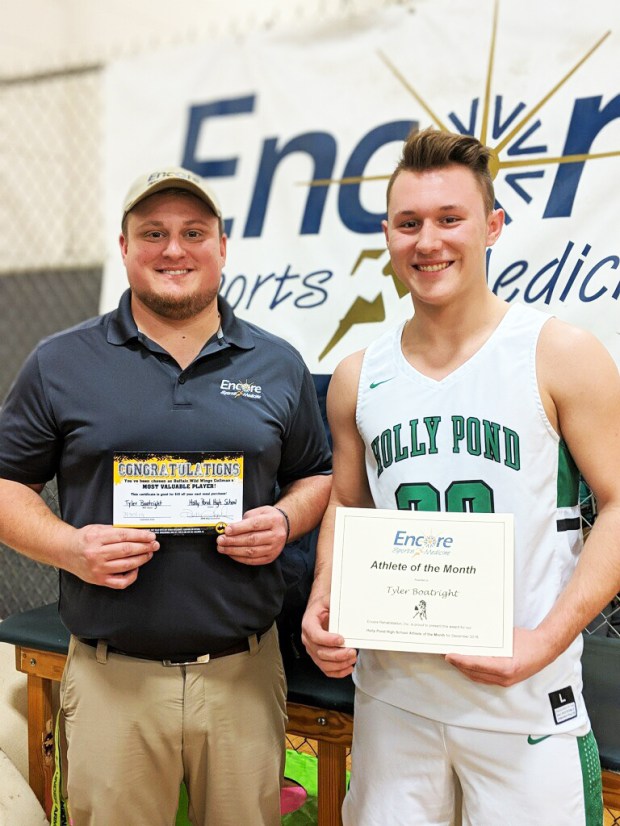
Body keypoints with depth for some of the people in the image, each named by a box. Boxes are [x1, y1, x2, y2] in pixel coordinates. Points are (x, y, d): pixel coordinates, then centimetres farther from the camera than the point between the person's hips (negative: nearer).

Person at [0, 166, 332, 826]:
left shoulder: (278, 366, 5)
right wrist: (69, 547, -13)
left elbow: (317, 476, 14)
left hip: (244, 672, 2)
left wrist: (285, 519, -8)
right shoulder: (59, 364, 1)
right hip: (112, 676, -1)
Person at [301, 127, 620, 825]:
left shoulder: (561, 355, -7)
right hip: (390, 694, 4)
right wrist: (322, 604, -3)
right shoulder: (357, 379, 4)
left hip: (525, 704, -3)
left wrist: (545, 640, -16)